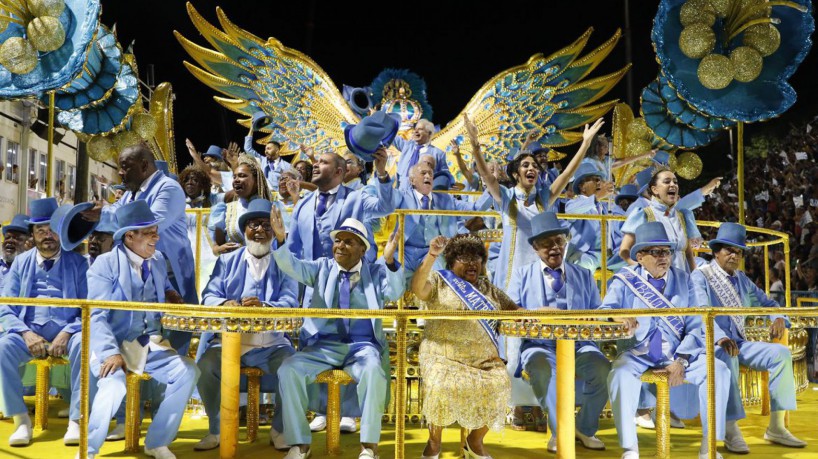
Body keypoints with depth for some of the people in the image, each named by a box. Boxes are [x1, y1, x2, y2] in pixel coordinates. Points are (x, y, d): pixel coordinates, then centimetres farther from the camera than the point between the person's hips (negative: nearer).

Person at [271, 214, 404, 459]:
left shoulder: (376, 272, 10)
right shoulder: (323, 267, 15)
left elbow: (395, 293, -8)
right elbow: (293, 267, -1)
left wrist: (389, 261, -26)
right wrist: (281, 240, -21)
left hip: (362, 346, -2)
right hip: (324, 346, 2)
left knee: (373, 371, -35)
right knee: (288, 370, -23)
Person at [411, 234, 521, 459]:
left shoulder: (488, 288, 21)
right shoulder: (438, 280, 8)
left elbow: (514, 310, 18)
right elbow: (418, 288, -13)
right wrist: (431, 256, -26)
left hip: (484, 358, 4)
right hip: (444, 356, -3)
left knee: (498, 386, -25)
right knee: (442, 386, -33)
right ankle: (434, 440, -6)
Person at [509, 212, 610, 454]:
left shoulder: (584, 275, 18)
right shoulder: (522, 275, 13)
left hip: (579, 346, 2)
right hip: (540, 346, -2)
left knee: (603, 369, -30)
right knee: (542, 368, -38)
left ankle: (585, 429, -5)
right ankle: (560, 431, -17)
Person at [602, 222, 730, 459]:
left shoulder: (683, 280, 7)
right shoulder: (625, 280, 1)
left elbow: (696, 327, 4)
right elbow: (604, 311, -13)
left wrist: (681, 361, -11)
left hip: (678, 353, 2)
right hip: (637, 353, -2)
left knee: (718, 370, -20)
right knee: (620, 375, -33)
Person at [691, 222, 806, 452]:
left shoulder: (741, 279, 19)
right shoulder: (700, 276, -4)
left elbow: (765, 302, 22)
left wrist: (778, 318, -4)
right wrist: (721, 338, -37)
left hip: (739, 343, 7)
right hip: (710, 344, -7)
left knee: (781, 353, -14)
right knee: (726, 358, -40)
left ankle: (776, 427, -11)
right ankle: (731, 430, -36)